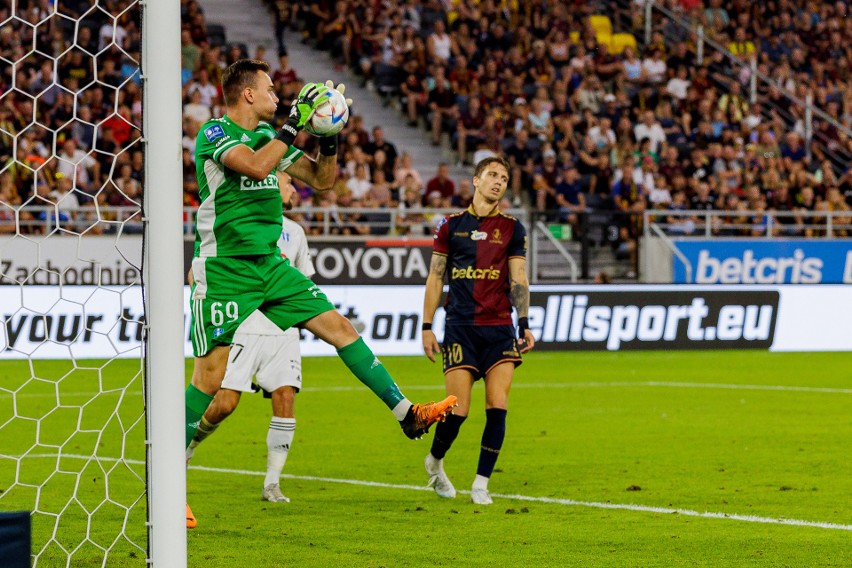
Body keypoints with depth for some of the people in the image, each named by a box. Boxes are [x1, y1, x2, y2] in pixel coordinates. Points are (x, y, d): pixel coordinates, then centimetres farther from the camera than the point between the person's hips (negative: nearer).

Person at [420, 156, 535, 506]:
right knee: (458, 409, -7)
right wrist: (426, 327, 5)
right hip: (460, 328, -1)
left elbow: (518, 280, 4)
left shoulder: (512, 228, 8)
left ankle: (481, 484, 2)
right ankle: (435, 462, 22)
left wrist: (524, 325, -7)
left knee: (497, 407, -9)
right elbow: (435, 277, 9)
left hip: (499, 329, 1)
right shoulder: (451, 225, 7)